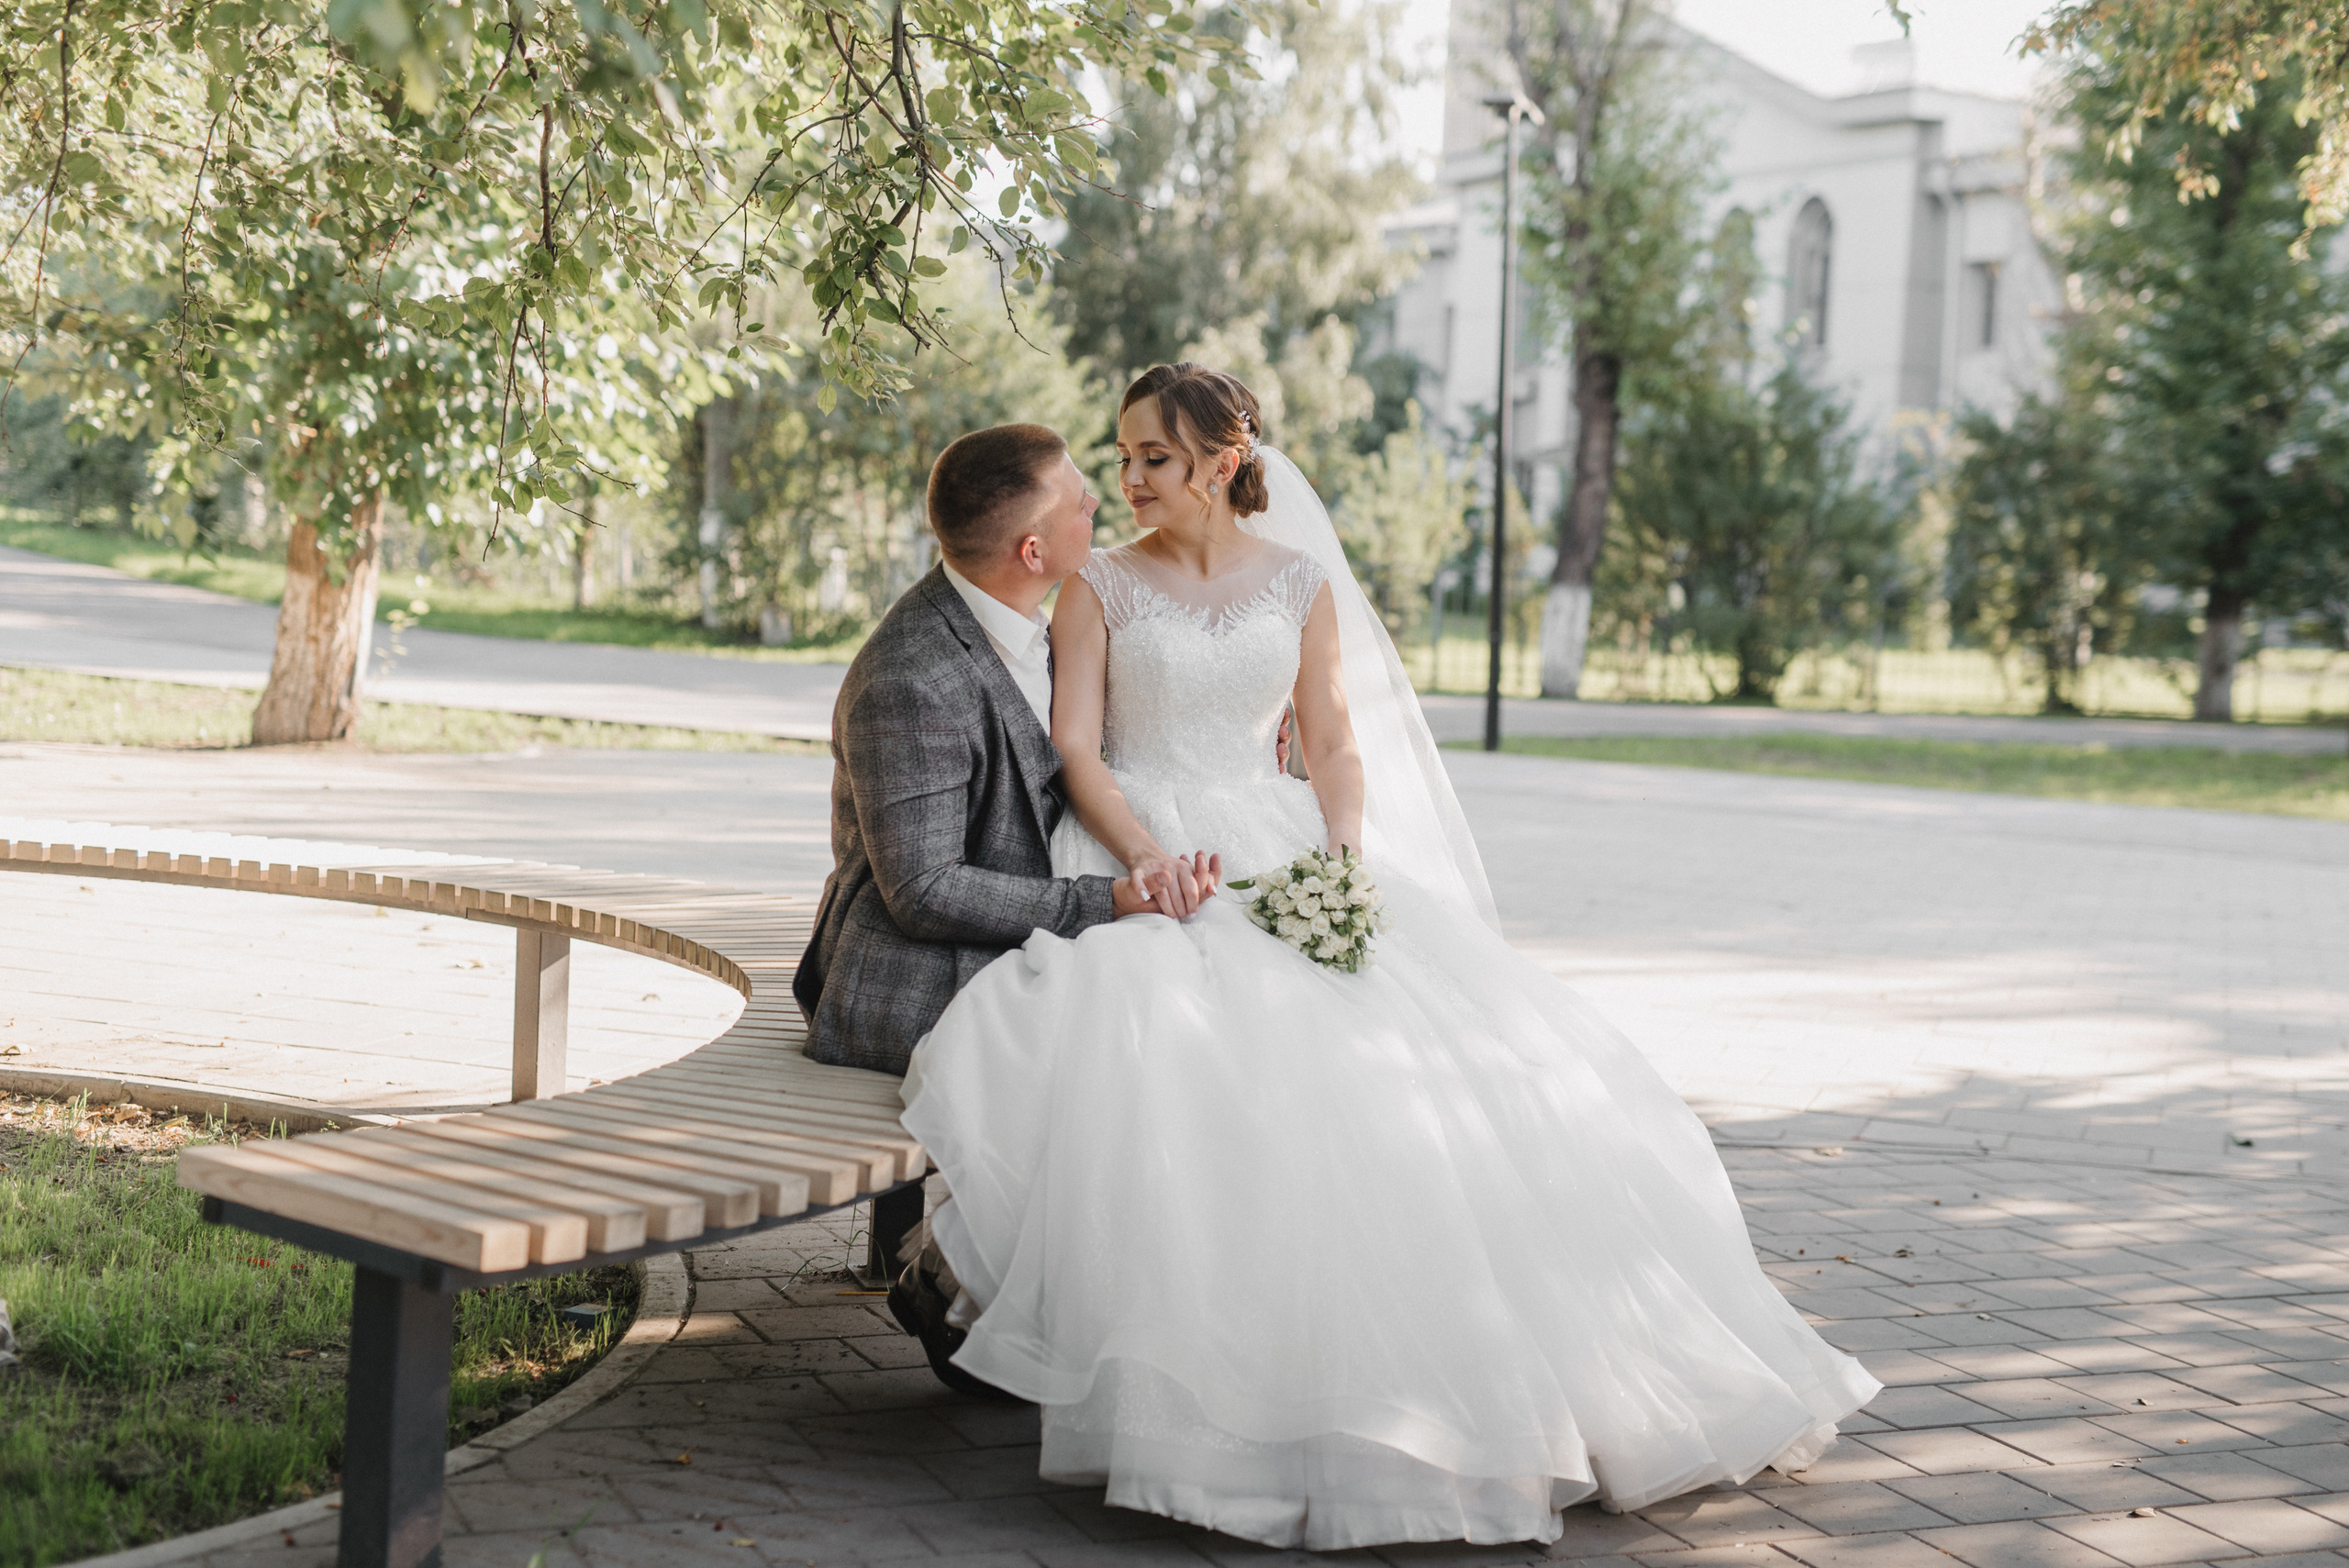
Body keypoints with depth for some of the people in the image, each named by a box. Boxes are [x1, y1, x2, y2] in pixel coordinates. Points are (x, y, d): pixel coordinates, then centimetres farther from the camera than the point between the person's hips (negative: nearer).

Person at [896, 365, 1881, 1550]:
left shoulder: (1300, 583, 13)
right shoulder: (1099, 588, 6)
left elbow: (1333, 747, 13)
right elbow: (1076, 751, -2)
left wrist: (1346, 858, -6)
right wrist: (1151, 857, -19)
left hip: (1286, 862, 3)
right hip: (1138, 862, -3)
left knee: (1453, 1051, -18)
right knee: (1192, 1059, -34)